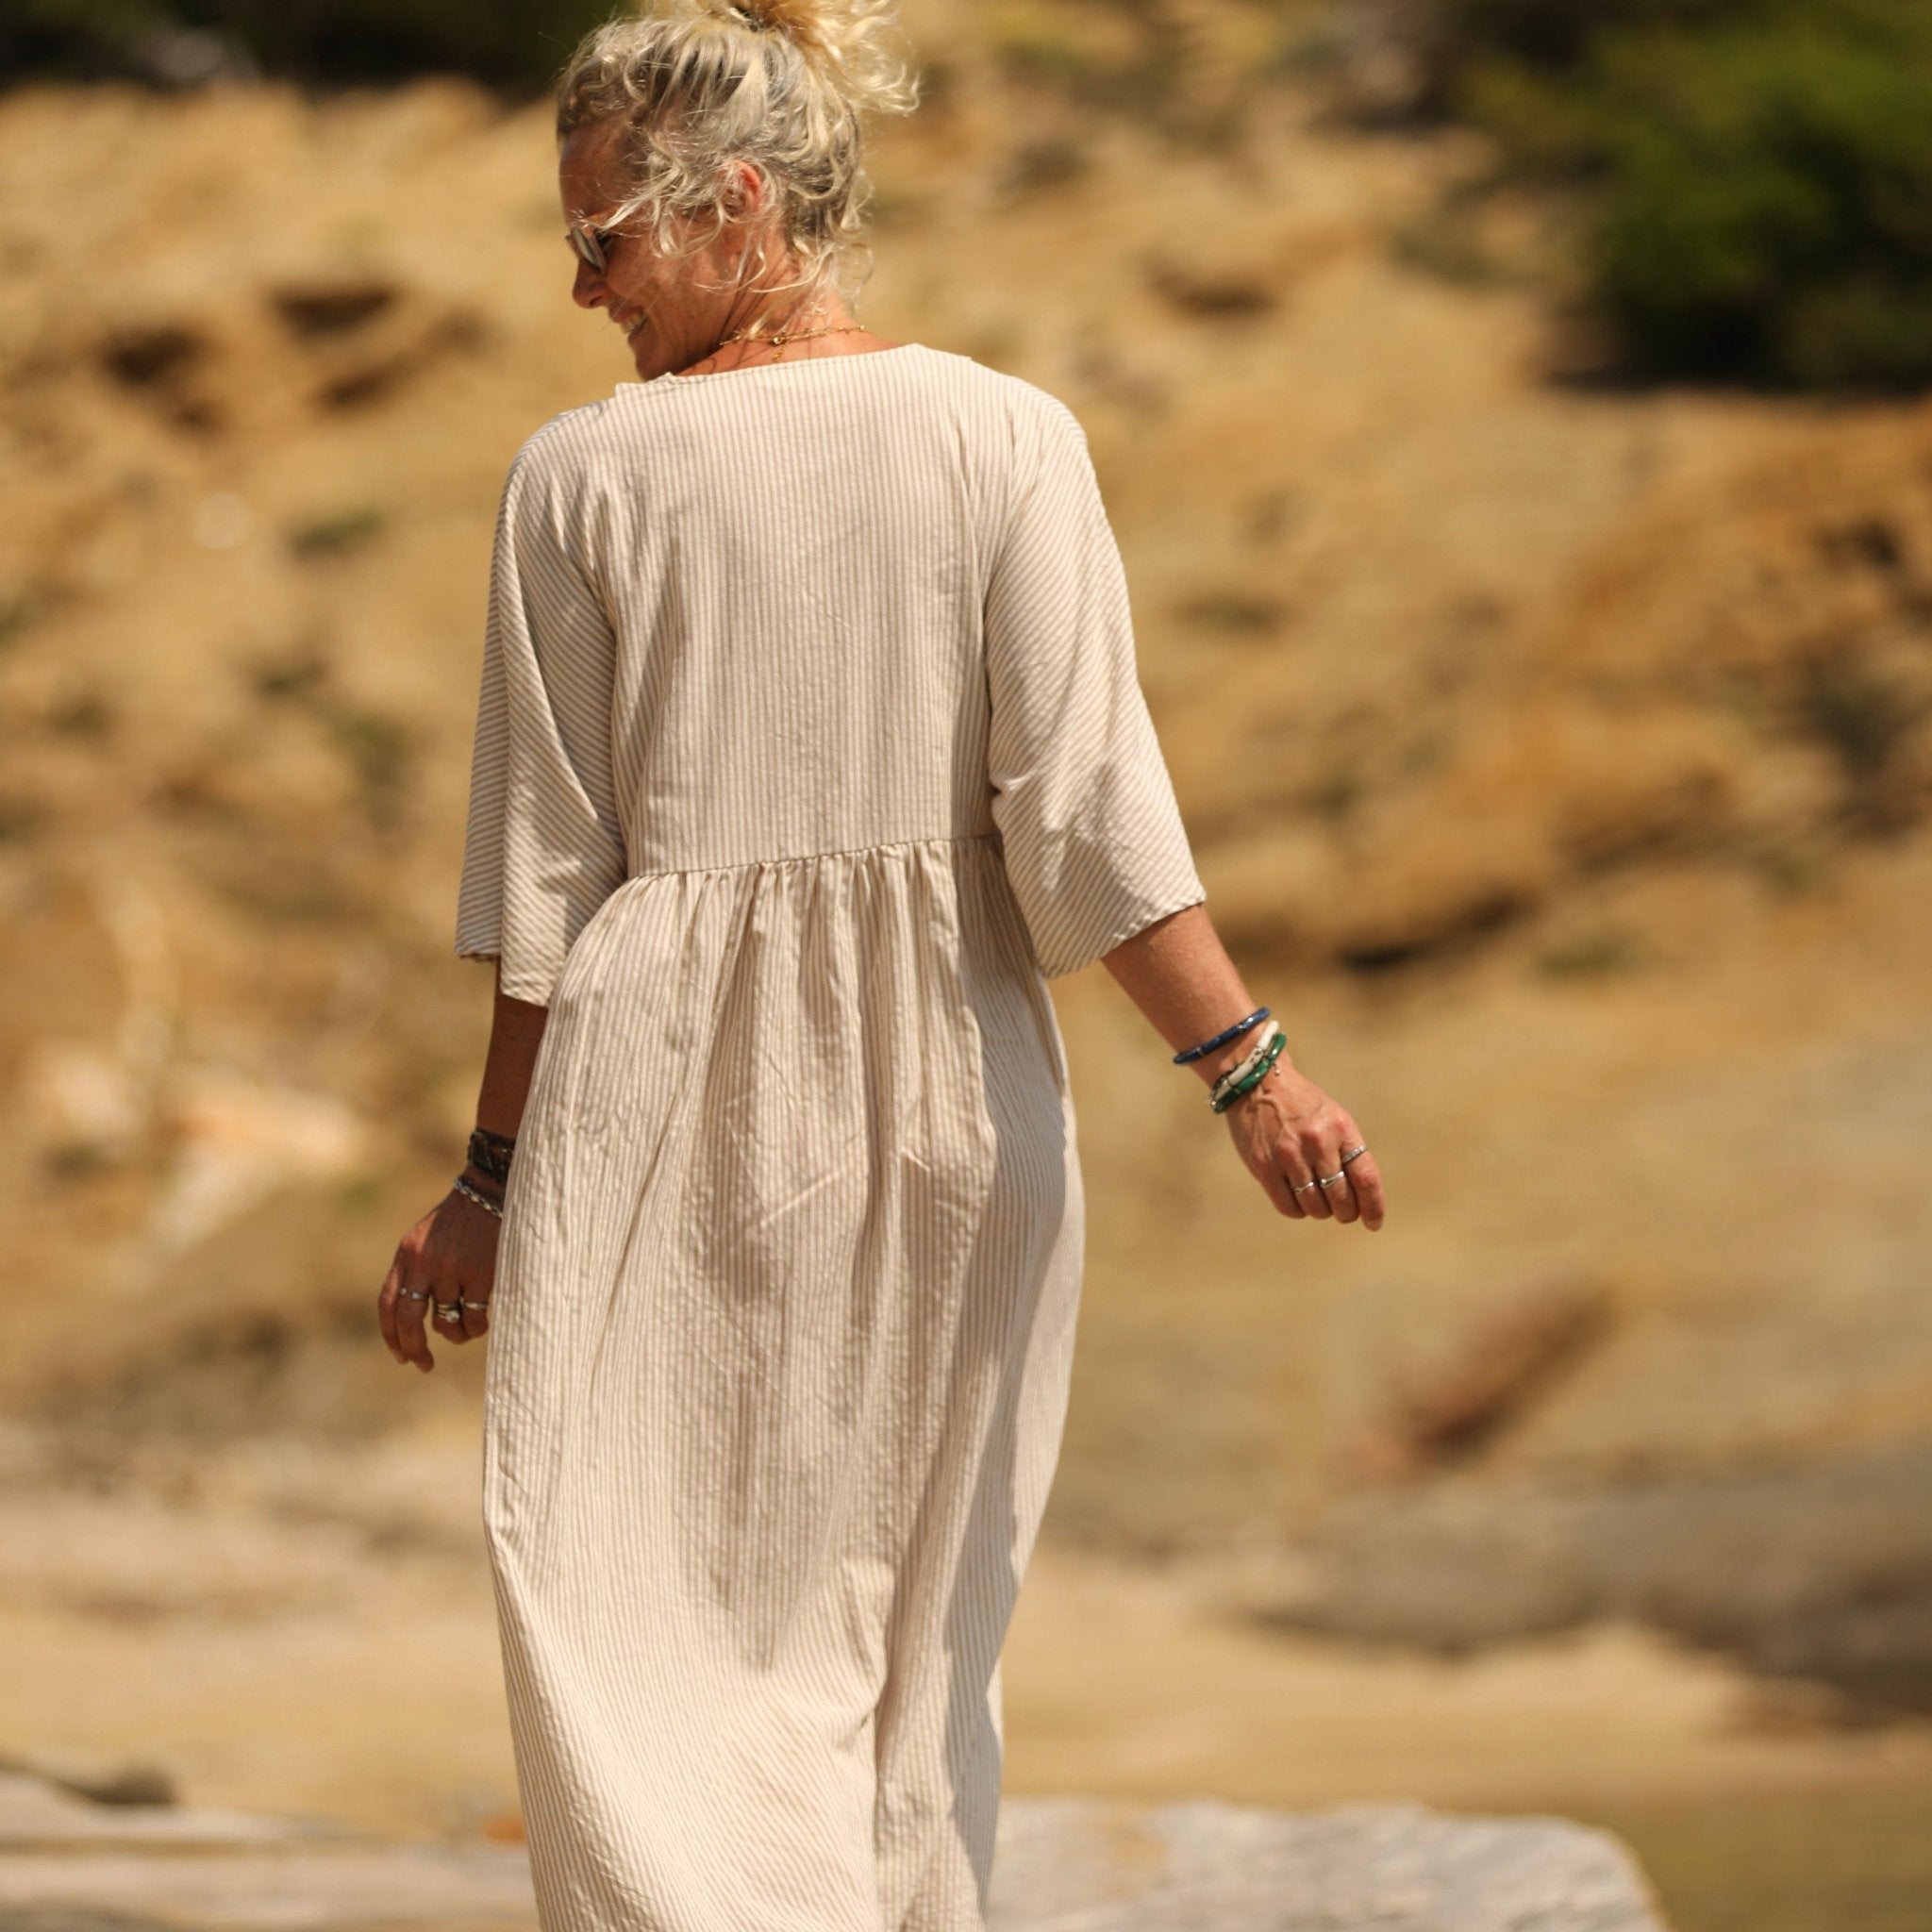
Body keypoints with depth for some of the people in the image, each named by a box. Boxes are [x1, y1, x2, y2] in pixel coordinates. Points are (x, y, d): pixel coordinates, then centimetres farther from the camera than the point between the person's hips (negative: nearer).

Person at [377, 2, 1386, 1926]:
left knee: (629, 1643, 2)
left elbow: (546, 872, 0)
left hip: (662, 1104, -2)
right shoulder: (1003, 437, -3)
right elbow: (1083, 808, -9)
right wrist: (1249, 1065, -4)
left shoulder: (584, 474, -5)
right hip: (943, 1100, 2)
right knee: (905, 1647, 16)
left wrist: (496, 1172, 9)